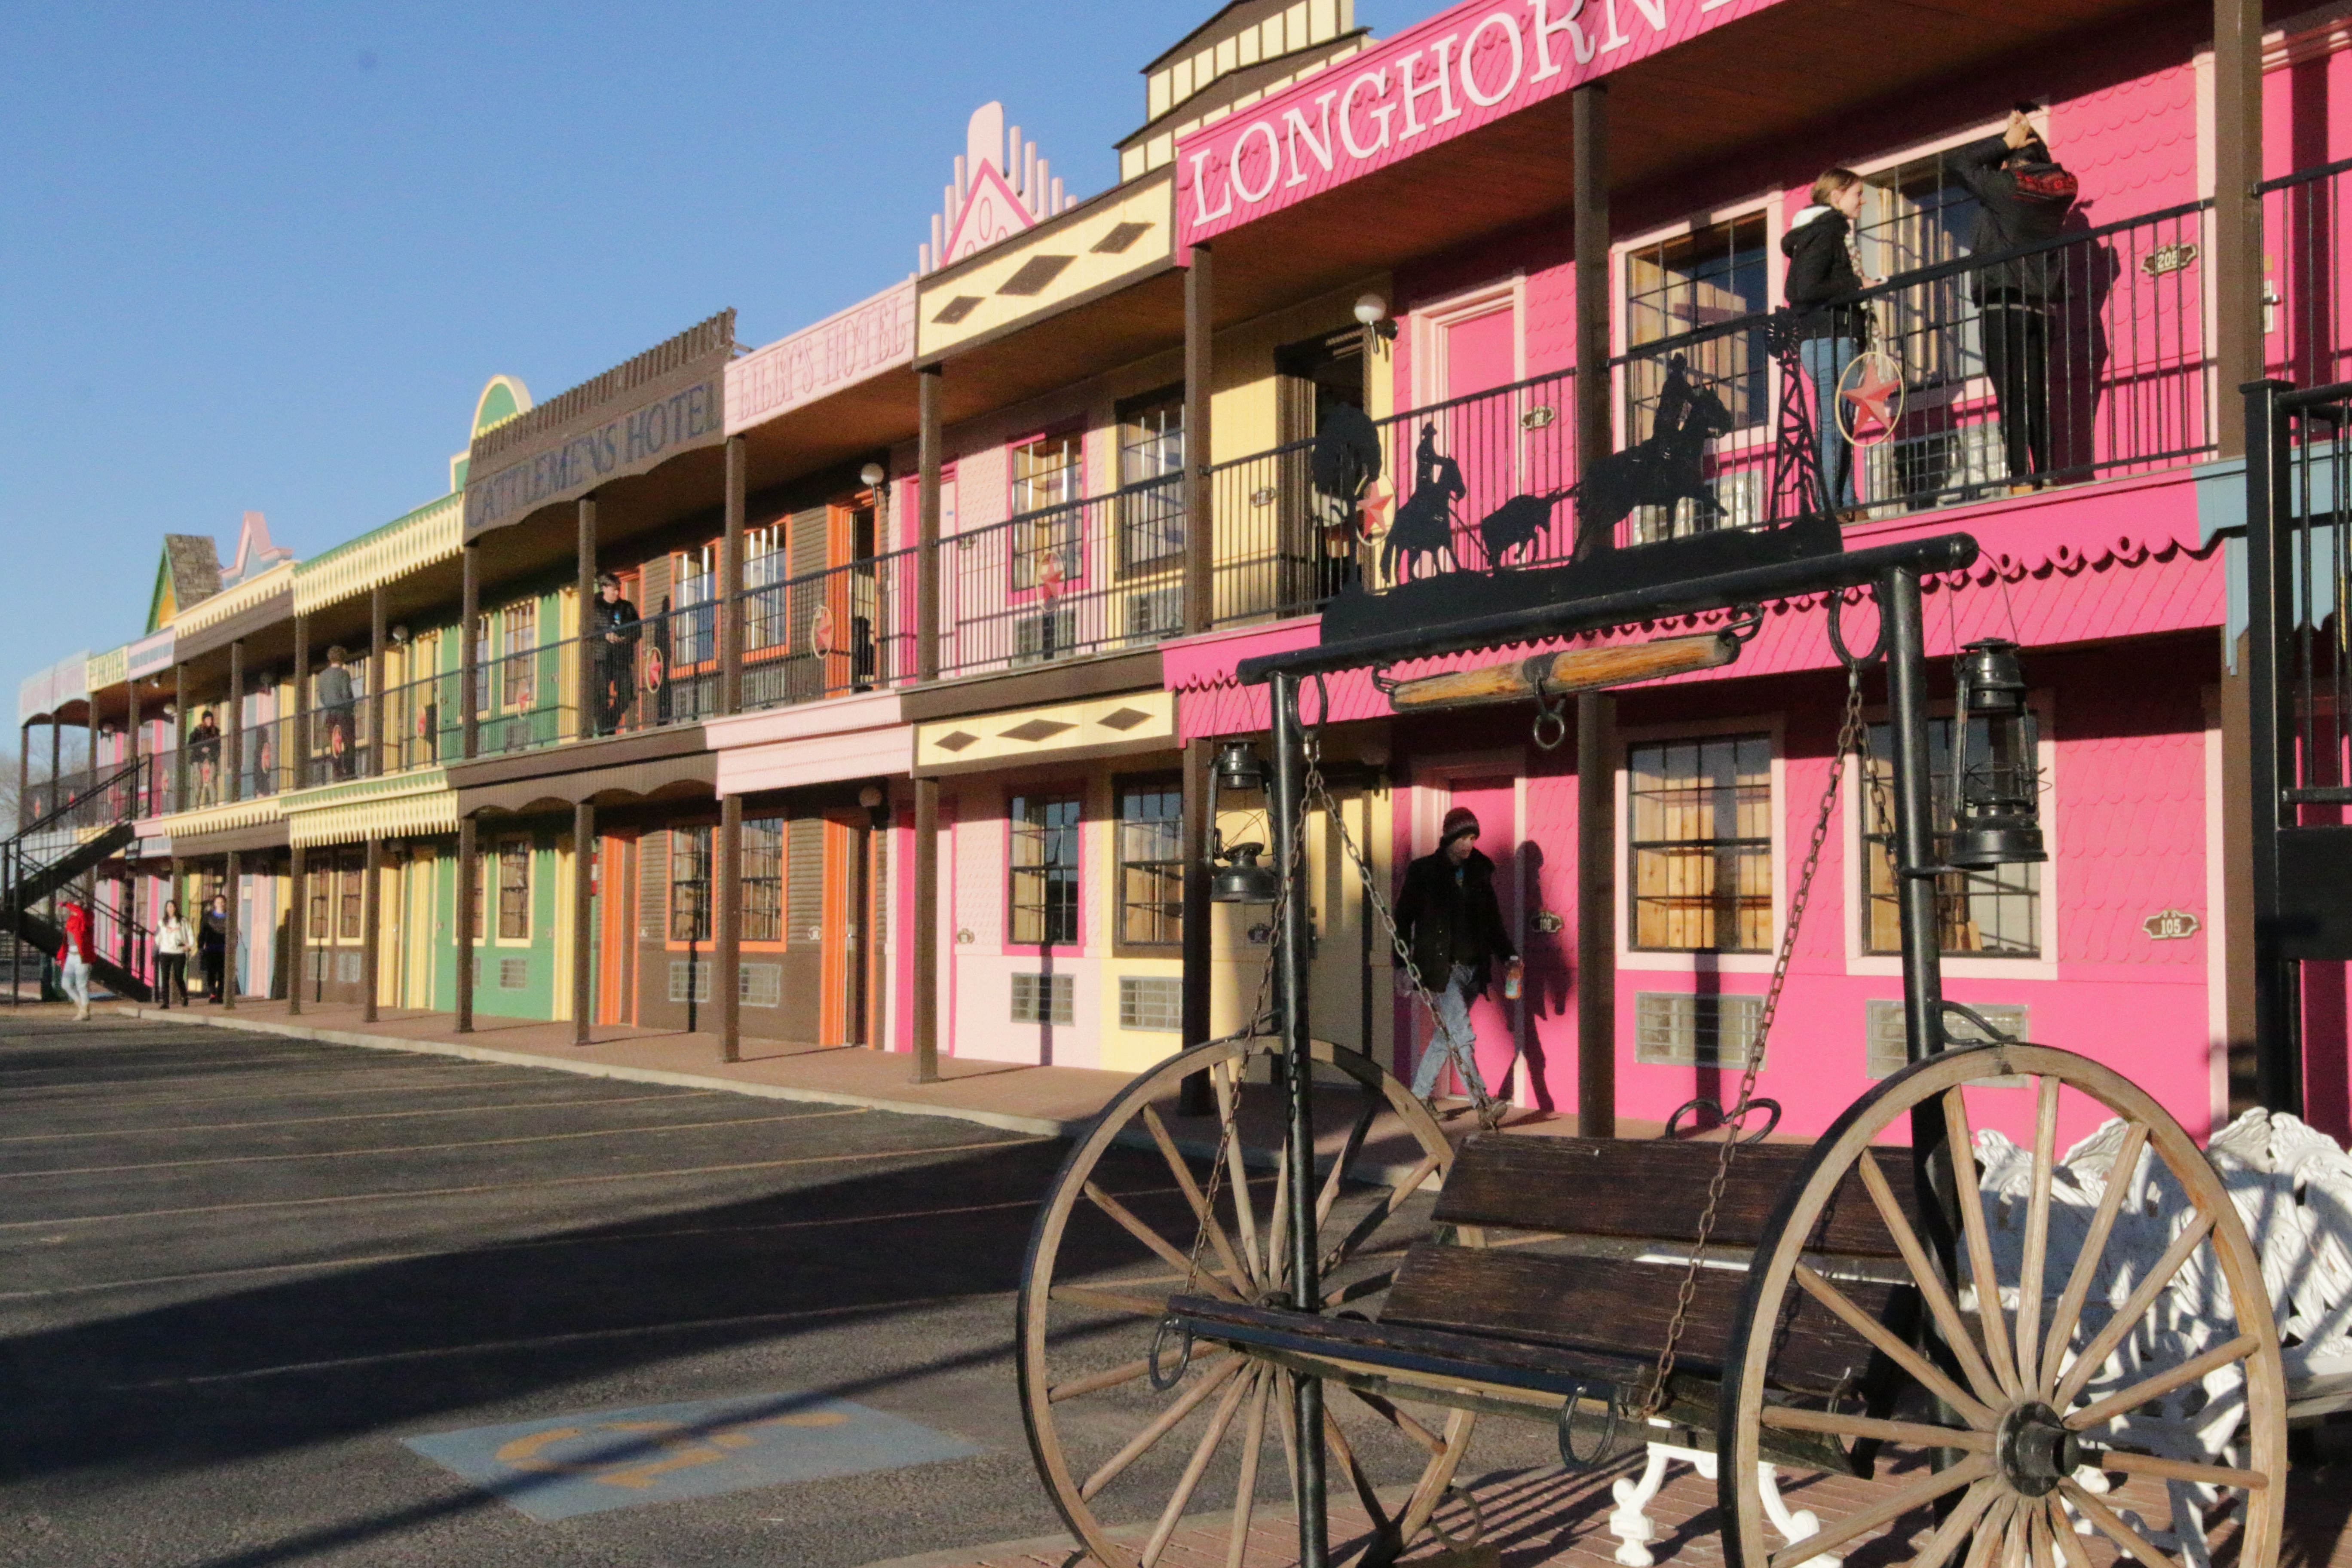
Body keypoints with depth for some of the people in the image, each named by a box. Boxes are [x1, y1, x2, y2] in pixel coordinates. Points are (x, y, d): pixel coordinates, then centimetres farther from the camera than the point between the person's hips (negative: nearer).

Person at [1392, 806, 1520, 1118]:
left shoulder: (1480, 873, 12)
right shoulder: (1423, 872, -1)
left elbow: (1493, 922, 18)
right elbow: (1403, 920, 1)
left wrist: (1510, 957, 5)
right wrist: (1403, 965, -6)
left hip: (1473, 969, 5)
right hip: (1440, 968, -5)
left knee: (1447, 1035, 9)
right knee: (1463, 1036, -14)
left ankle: (1418, 1096, 22)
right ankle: (1482, 1104, -16)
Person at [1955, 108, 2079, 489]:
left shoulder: (2005, 186, -7)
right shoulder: (2060, 189, 9)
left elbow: (1962, 161, 6)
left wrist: (2007, 141, 11)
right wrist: (2025, 136, 22)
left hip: (2003, 303, -6)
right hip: (2043, 305, 6)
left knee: (2011, 395, -10)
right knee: (2038, 396, 9)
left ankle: (2021, 476, -17)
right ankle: (2046, 475, 5)